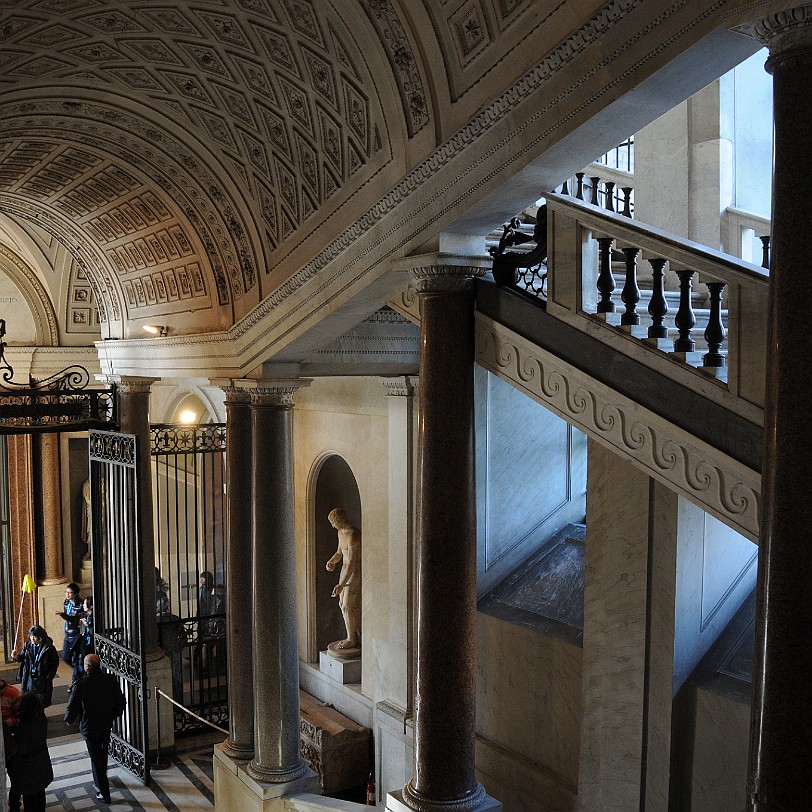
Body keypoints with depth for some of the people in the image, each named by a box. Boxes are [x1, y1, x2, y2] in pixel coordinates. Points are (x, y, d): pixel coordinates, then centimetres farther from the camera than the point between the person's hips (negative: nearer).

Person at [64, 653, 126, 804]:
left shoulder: (81, 684, -23)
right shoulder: (110, 680, -10)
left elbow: (72, 706, -15)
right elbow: (121, 701, -2)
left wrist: (69, 720, 6)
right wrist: (114, 714, 17)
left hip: (90, 726, -4)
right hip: (107, 724, 4)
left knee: (96, 758, 7)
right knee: (103, 754, 25)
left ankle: (104, 793, 11)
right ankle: (100, 780, 46)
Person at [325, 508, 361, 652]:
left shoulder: (353, 535, -24)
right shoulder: (341, 532, 8)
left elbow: (352, 562, -27)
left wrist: (342, 584, -29)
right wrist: (332, 561, -2)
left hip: (355, 572, -10)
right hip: (345, 569, 10)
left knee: (347, 607, -4)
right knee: (342, 604, 13)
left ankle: (352, 639, 10)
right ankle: (356, 635, 23)